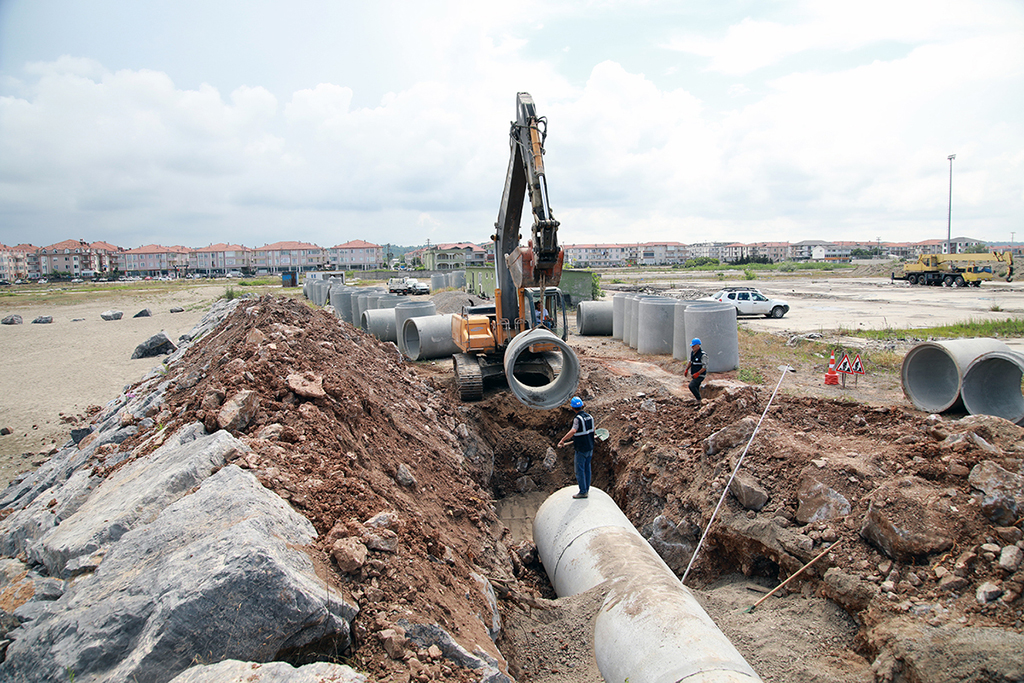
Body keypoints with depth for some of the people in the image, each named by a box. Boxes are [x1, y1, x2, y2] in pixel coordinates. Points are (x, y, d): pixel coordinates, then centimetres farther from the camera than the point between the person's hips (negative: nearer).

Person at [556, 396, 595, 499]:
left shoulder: (578, 418, -20)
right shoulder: (589, 416, 3)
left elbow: (573, 431, -37)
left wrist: (562, 440, -35)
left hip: (581, 449, -8)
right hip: (590, 447, 8)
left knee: (580, 470, 2)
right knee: (587, 468, 18)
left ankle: (583, 492, 7)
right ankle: (587, 488, 27)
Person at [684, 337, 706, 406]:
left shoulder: (703, 355, -19)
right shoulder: (692, 353, 5)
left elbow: (705, 367, -21)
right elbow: (690, 362, 20)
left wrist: (698, 373, -31)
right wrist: (686, 370, 9)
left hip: (700, 375, -8)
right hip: (694, 375, 8)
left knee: (691, 385, -23)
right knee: (696, 389, 13)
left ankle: (699, 399, -9)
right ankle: (698, 404, 25)